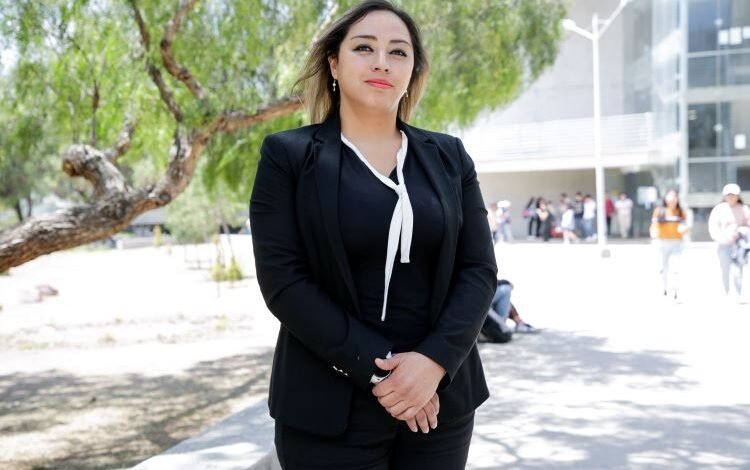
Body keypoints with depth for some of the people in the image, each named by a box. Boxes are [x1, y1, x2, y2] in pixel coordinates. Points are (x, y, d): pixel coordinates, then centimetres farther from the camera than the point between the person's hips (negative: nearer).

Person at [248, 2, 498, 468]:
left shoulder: (449, 157, 7)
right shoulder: (288, 155, -2)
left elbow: (479, 269, 2)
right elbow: (283, 279, -9)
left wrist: (434, 361, -14)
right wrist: (376, 368, -16)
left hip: (440, 399, 3)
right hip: (331, 408, -3)